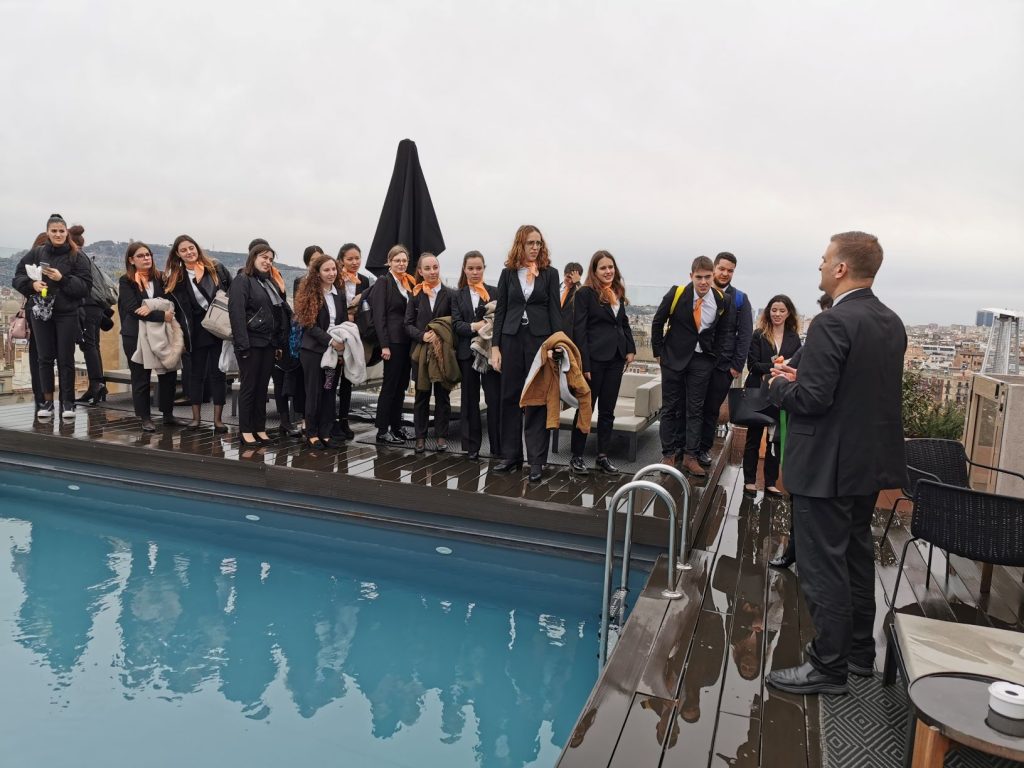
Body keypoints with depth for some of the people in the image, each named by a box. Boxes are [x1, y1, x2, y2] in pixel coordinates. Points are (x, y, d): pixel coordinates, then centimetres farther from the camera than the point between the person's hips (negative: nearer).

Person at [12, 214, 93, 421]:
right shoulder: (36, 253, 5)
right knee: (45, 358, 7)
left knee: (66, 359, 2)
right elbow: (18, 277, 9)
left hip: (67, 314, -2)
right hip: (40, 312, 2)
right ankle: (47, 401, 17)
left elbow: (86, 286, -6)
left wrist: (63, 279, -18)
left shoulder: (76, 257, -1)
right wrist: (32, 283, -10)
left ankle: (68, 402, 10)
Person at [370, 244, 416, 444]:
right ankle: (382, 431, 5)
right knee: (390, 386, -2)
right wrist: (384, 345, -16)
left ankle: (396, 426, 21)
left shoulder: (410, 283, 13)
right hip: (393, 341, -6)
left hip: (408, 341, 7)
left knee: (401, 386, 11)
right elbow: (379, 316, -11)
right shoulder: (384, 282, -6)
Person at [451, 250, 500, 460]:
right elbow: (456, 324, 0)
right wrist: (474, 326, -16)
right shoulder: (458, 296, 10)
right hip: (467, 352, 2)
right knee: (470, 399, 9)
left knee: (494, 399, -4)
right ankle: (472, 446, 17)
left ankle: (498, 446, 3)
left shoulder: (495, 292, 5)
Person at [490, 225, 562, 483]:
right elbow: (500, 310, 7)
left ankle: (537, 461, 2)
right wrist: (495, 346, 1)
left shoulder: (550, 273, 5)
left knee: (537, 399, -2)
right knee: (510, 397, 6)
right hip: (512, 338, 2)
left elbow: (555, 309, 2)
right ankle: (511, 456, 16)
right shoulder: (508, 273, 8)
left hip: (539, 338, -2)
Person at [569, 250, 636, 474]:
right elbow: (579, 330, -11)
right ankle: (576, 456, 11)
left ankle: (603, 456, 19)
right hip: (594, 358, -6)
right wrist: (584, 364, -16)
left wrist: (631, 349, 6)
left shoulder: (618, 294, 13)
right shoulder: (585, 293, -7)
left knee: (607, 410, 11)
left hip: (616, 358, 6)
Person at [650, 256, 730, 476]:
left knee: (695, 408, 3)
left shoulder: (721, 300, -7)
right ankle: (669, 454, 14)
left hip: (702, 359, 2)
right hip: (674, 357, -1)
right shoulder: (676, 294, -14)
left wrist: (716, 354, 8)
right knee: (670, 407, 5)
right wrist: (658, 352, -1)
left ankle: (690, 456, 9)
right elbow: (657, 322, -2)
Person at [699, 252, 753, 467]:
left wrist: (737, 365, -5)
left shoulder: (739, 299, 4)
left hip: (723, 365, 0)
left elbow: (745, 334, 1)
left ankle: (704, 449, 20)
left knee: (712, 409, 7)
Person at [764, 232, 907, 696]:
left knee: (823, 566, 1)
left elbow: (812, 399, -25)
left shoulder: (833, 323, -21)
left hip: (828, 466, -9)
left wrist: (780, 385, -5)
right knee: (856, 555, 20)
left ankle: (828, 667, 11)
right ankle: (859, 650, 34)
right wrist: (804, 377, 10)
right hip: (869, 461, 9)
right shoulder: (891, 323, 8)